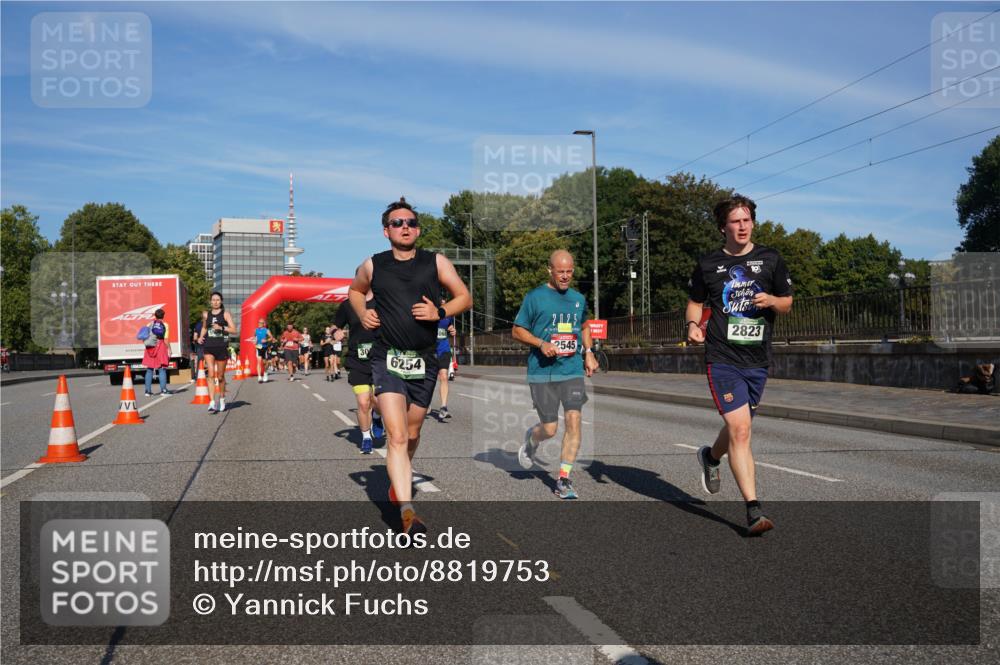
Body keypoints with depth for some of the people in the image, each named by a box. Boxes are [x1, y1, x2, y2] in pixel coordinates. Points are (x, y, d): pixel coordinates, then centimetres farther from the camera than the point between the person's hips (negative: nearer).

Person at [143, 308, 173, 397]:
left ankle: (148, 390, 8)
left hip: (150, 348, 3)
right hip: (160, 346, -3)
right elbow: (166, 339, -8)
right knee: (162, 369, -1)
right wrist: (169, 349, -3)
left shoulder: (150, 324, 8)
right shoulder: (165, 325, -1)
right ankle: (163, 389, -6)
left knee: (149, 369, 8)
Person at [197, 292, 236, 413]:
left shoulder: (225, 314, 3)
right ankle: (212, 402, -18)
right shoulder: (206, 314, 11)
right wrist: (201, 337, 10)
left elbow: (233, 329, -5)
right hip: (209, 347, 1)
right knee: (211, 374, -13)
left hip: (222, 347, -1)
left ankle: (222, 399, 31)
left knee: (220, 376, 9)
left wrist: (221, 327, -19)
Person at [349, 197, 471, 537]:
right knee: (397, 436, -15)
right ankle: (407, 511, -17)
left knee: (412, 434, 18)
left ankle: (400, 478, 47)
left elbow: (465, 298, 7)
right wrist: (362, 314, 4)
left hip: (424, 361, 2)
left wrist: (440, 312, -11)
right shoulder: (373, 266, 3)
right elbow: (355, 290, 23)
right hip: (387, 358, -2)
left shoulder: (436, 262, 2)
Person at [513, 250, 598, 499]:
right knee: (550, 428, -1)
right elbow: (517, 331, 1)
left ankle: (564, 479, 0)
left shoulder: (578, 298, 12)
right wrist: (541, 343, -14)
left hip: (573, 370, 3)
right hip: (542, 372, -3)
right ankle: (531, 438, 36)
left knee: (574, 420, -10)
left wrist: (588, 352, 14)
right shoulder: (535, 297, -2)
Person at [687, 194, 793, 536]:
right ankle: (754, 511, -11)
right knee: (739, 429, -15)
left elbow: (787, 303, 13)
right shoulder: (708, 264, 3)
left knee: (738, 428, 17)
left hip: (757, 360, 3)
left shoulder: (770, 259, 6)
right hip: (722, 358, -3)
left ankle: (710, 456, 51)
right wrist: (692, 324, -6)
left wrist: (771, 300, -10)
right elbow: (694, 302, 15)